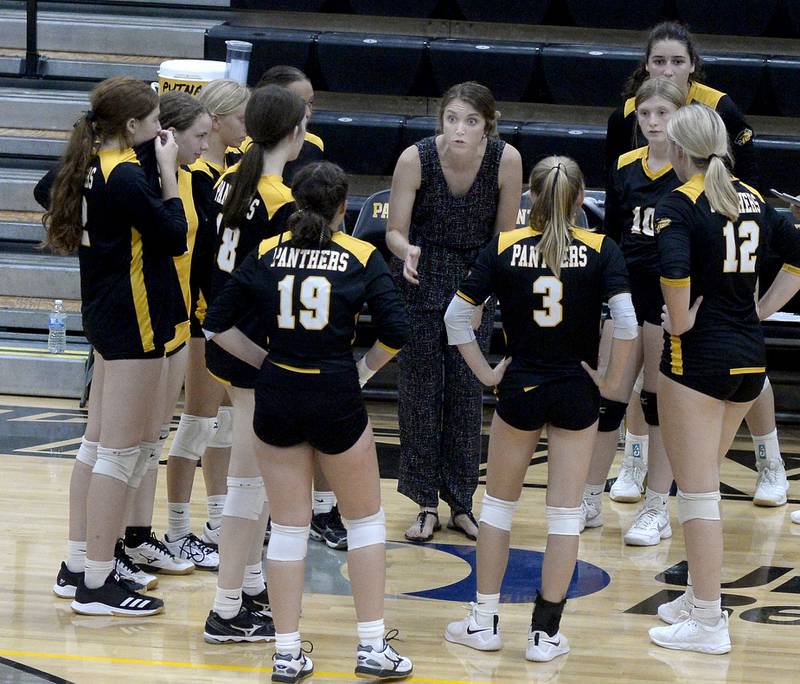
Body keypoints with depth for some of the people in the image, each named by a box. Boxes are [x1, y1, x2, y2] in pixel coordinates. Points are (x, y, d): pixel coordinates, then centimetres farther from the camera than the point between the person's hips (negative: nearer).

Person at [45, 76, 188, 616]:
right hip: (134, 322, -10)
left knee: (100, 444, 17)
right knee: (121, 450, -5)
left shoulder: (94, 166, 6)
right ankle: (98, 583, -2)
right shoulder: (128, 177, -21)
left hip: (107, 314, 10)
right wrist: (168, 172, -10)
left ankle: (79, 565, 24)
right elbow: (175, 238, -17)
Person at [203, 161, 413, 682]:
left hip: (277, 395, 2)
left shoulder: (266, 254, 2)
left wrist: (267, 361, 10)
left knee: (288, 527, 11)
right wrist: (364, 370, 6)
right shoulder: (363, 258, -3)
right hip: (336, 398, -2)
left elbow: (218, 324, 2)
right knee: (366, 519, 14)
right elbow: (395, 333, -10)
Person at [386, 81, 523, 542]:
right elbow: (395, 231, -15)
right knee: (421, 386, -2)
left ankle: (461, 503, 12)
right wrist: (406, 251, -37)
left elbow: (505, 236, -10)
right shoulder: (416, 158, -23)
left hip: (476, 277, 1)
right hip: (421, 277, -1)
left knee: (466, 388, 2)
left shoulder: (507, 160, -21)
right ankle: (426, 503, 7)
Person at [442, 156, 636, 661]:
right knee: (565, 513, 7)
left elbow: (457, 317, -5)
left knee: (499, 504, 16)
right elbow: (626, 322, -18)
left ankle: (484, 623, 20)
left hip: (520, 390, 1)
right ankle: (546, 633, 9)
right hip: (576, 394, -1)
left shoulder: (504, 248, -4)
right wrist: (612, 380, -6)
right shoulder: (601, 250, -8)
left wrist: (486, 373, 2)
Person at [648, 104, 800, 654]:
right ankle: (701, 597, 29)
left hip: (698, 356, -7)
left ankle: (707, 621, 4)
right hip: (750, 357, 7)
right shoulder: (753, 199, 9)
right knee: (705, 482, 21)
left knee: (697, 491, 0)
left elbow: (674, 269, -31)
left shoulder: (680, 204, -12)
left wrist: (680, 320, -15)